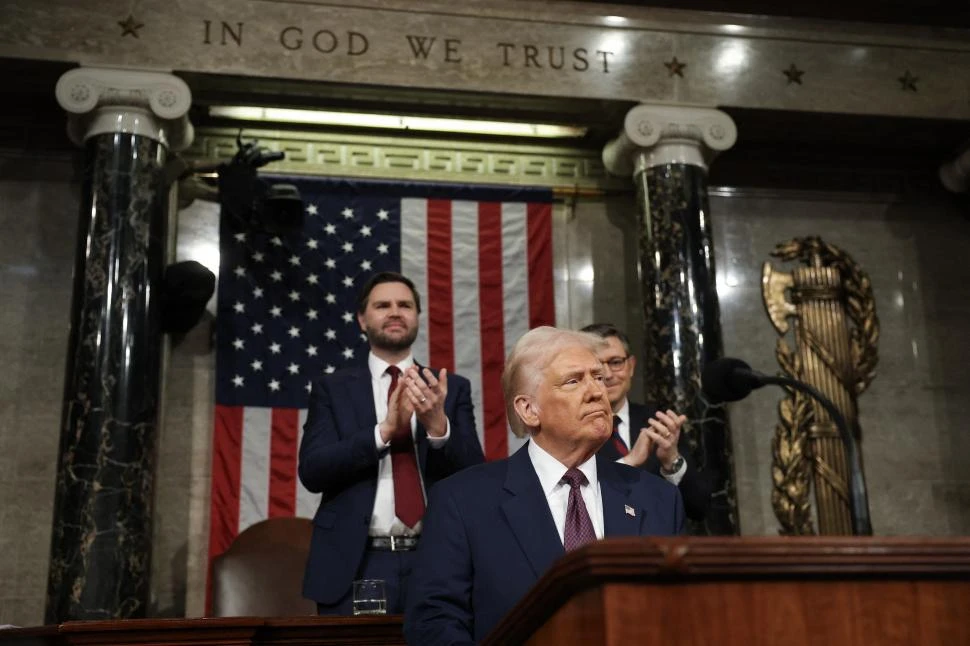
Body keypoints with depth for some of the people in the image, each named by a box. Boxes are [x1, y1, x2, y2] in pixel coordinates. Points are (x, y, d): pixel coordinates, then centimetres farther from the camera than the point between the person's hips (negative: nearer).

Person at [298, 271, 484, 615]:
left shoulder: (453, 388, 7)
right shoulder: (331, 388, 6)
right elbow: (312, 470, -6)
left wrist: (438, 425, -18)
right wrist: (385, 429, -18)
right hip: (355, 566, -1)